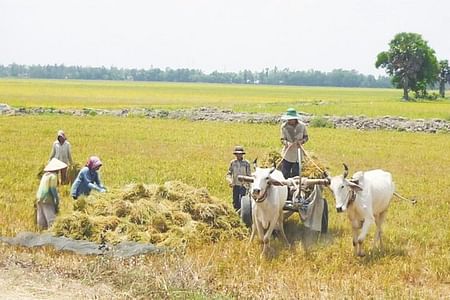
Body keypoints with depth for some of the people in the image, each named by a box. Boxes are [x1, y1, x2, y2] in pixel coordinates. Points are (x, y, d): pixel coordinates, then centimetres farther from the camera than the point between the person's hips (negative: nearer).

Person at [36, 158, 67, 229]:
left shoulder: (45, 174, 14)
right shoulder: (53, 176, -10)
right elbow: (53, 189, -14)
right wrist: (57, 202, -10)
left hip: (39, 198, 8)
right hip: (47, 199, -8)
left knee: (42, 221, 7)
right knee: (51, 219, -9)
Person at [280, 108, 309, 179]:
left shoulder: (302, 126, -5)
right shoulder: (284, 126, -8)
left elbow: (306, 137, 7)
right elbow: (283, 139, -7)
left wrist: (301, 141, -16)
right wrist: (287, 143, -30)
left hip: (297, 155, 1)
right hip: (287, 155, -1)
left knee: (295, 174, 7)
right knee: (284, 174, -2)